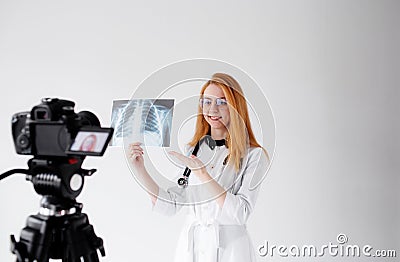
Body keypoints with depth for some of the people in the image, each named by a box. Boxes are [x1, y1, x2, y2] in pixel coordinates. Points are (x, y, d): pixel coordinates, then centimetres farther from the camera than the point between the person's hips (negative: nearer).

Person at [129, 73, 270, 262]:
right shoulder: (191, 151, 3)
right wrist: (140, 171, -10)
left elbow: (240, 214, -19)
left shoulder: (253, 155, -11)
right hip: (190, 246, 4)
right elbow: (170, 205, 0)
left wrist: (201, 173, -25)